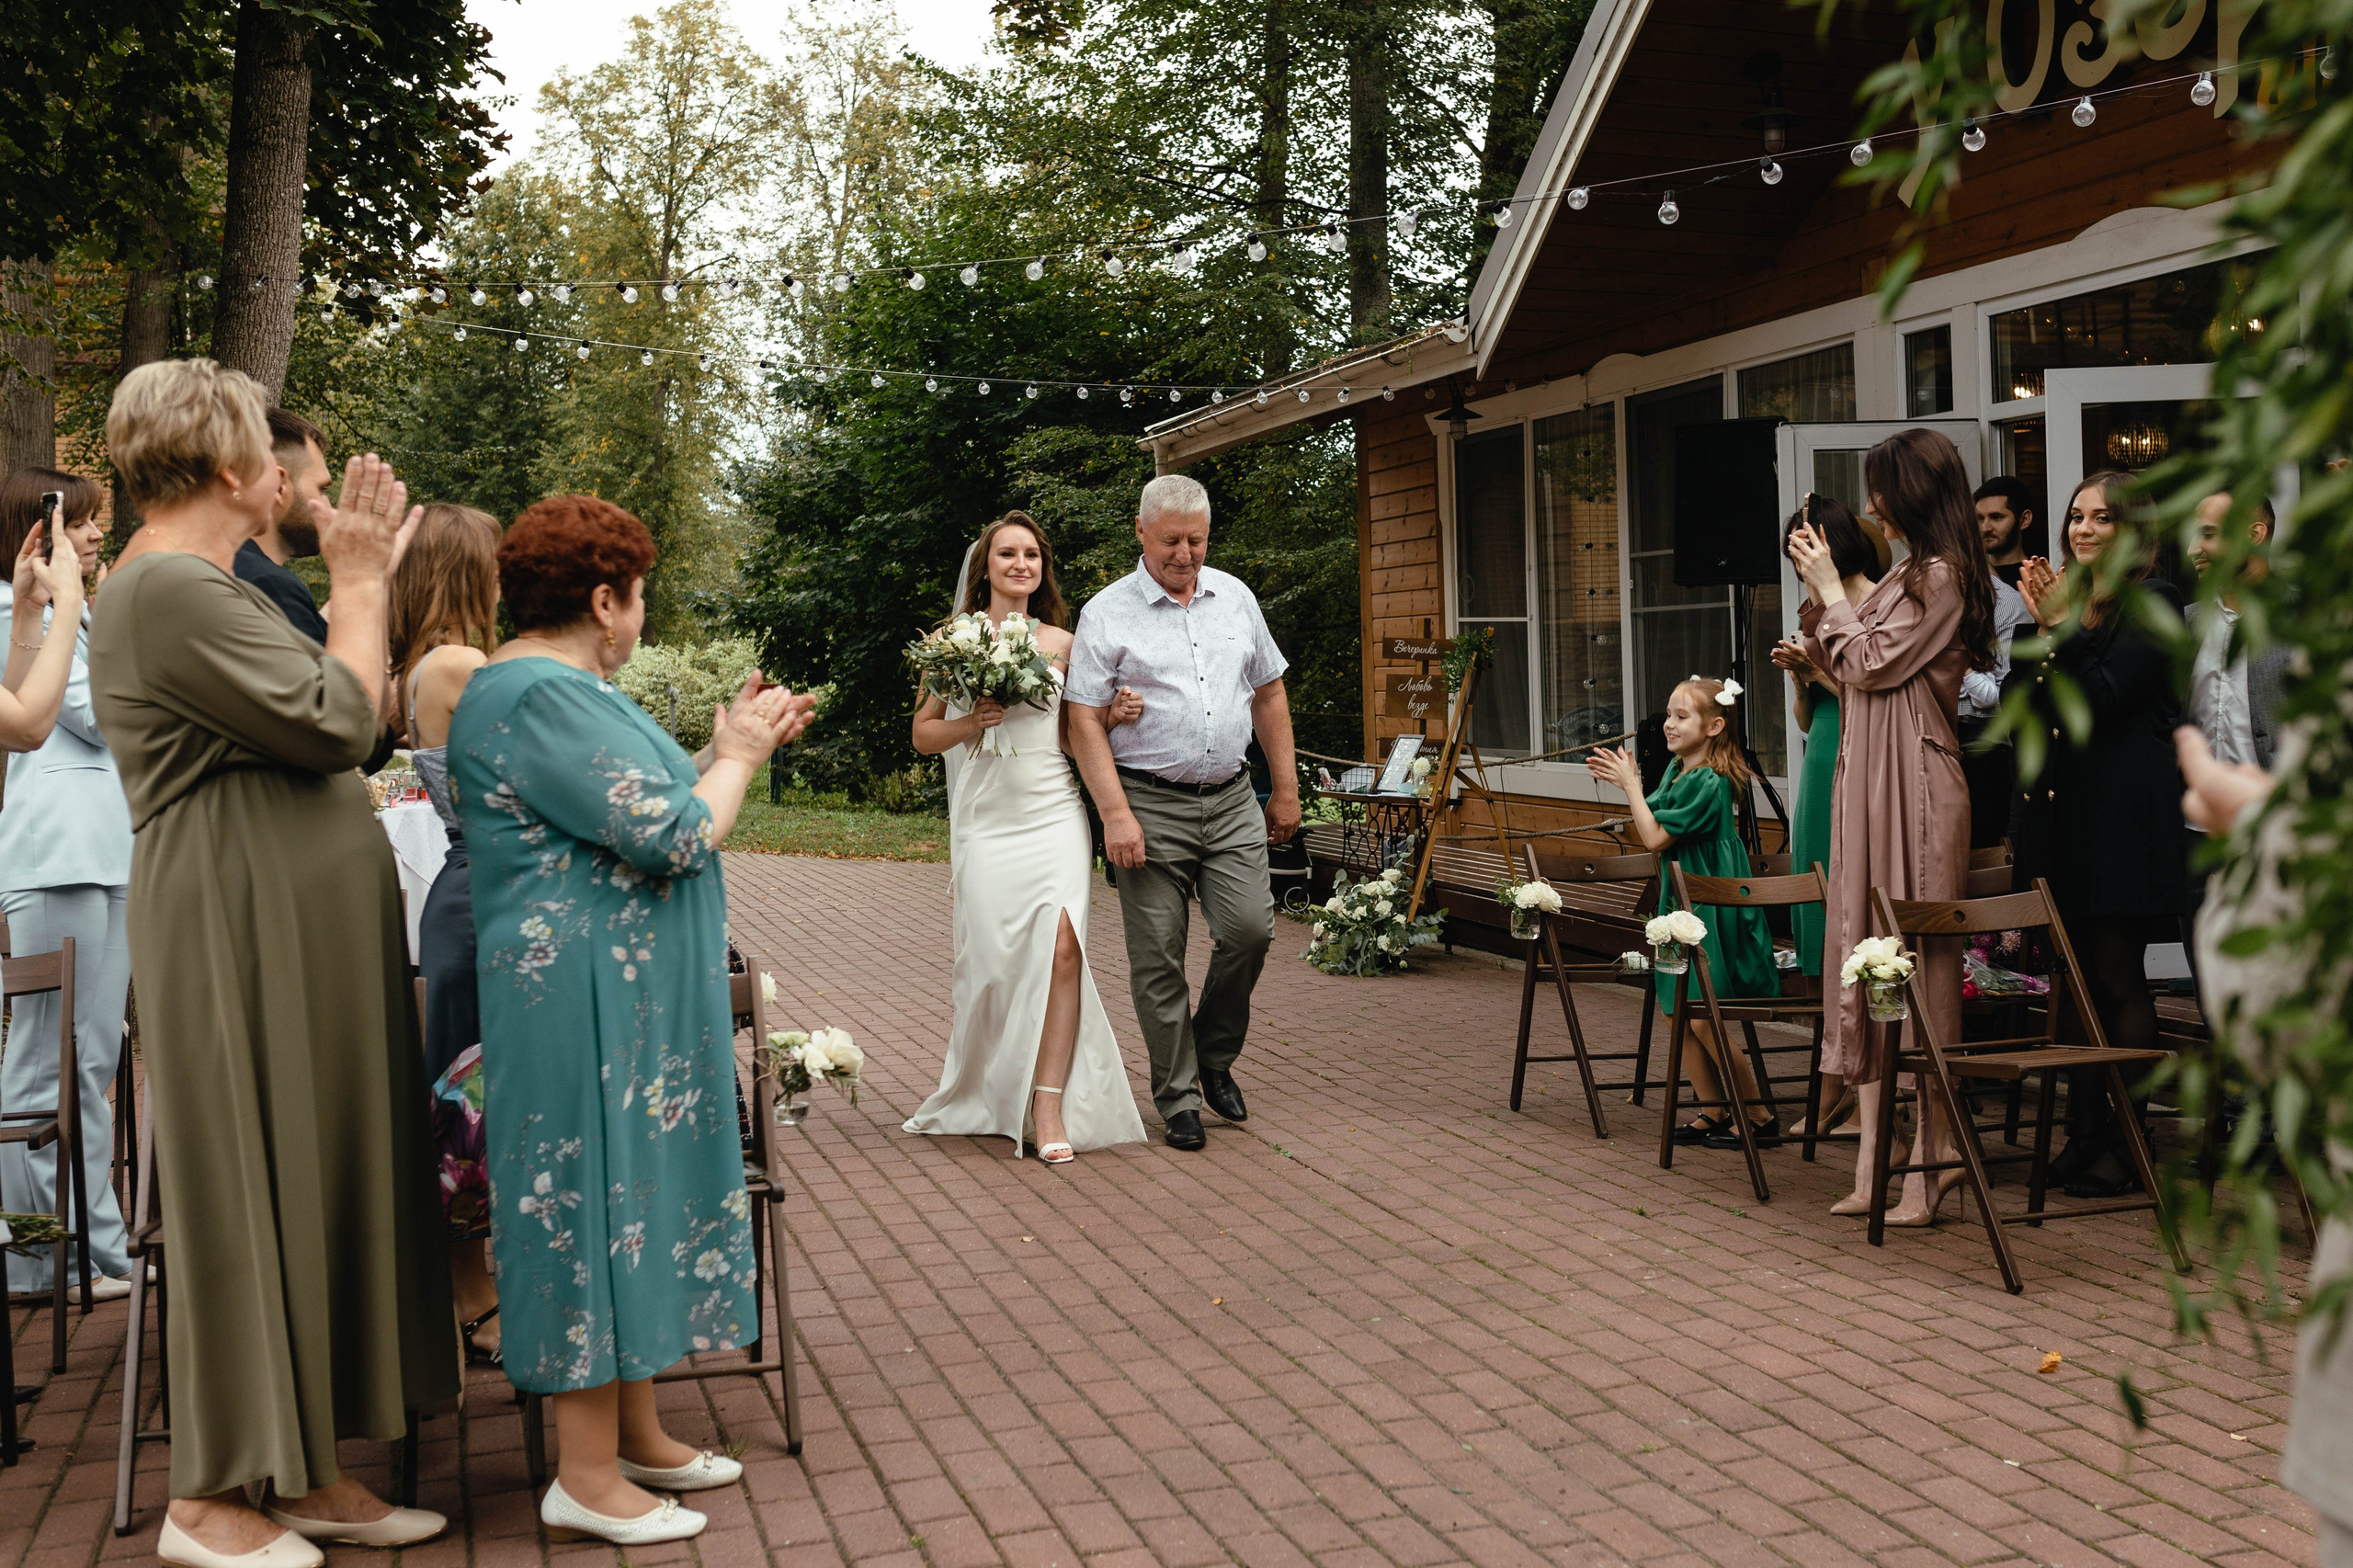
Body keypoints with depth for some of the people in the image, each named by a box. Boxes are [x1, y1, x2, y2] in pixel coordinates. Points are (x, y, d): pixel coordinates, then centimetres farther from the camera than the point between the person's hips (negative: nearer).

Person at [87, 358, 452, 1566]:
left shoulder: (194, 587, 19)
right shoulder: (170, 591, -16)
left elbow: (308, 724, 18)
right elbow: (337, 722, -19)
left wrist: (357, 575, 17)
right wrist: (358, 582, -6)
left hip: (299, 948, 10)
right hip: (243, 952, -10)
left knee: (319, 1188, 12)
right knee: (250, 1200, -2)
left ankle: (303, 1470, 21)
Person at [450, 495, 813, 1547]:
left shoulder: (556, 686, 15)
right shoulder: (544, 696, -19)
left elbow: (629, 818, 19)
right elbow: (675, 837, -21)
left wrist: (728, 751, 13)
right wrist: (735, 757, -4)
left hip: (623, 1000, 11)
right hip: (587, 1005, -11)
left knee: (626, 1195, 15)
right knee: (598, 1202, -4)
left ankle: (632, 1434, 25)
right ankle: (588, 1479, 6)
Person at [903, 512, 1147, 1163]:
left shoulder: (1061, 643, 9)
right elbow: (923, 733, 10)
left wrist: (1114, 716, -1)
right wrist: (969, 724, -9)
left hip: (1055, 812, 1)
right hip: (984, 818, 0)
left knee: (1060, 945, -15)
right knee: (992, 961, 1)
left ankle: (1049, 1107, -10)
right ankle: (980, 1093, 26)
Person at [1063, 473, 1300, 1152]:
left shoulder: (1235, 598, 10)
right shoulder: (1107, 614, -4)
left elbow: (1268, 694, 17)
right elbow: (1085, 721, -8)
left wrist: (1285, 789, 14)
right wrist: (1115, 814, -16)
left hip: (1232, 801, 4)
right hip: (1151, 805, -3)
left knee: (1249, 929, -7)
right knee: (1158, 958, 0)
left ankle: (1214, 1056, 18)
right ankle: (1178, 1098, 12)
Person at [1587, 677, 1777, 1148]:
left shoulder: (1709, 782, -19)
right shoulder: (1676, 770, 8)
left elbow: (1655, 839, -21)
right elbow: (1655, 825, 17)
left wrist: (1630, 785, -15)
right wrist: (1627, 782, 7)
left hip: (1711, 908, -9)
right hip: (1680, 901, 9)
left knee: (1702, 1018, -7)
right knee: (1674, 1009, 11)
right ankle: (1713, 1112, 21)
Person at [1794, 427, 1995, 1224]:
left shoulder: (1941, 577, -10)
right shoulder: (1910, 575, 18)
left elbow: (1871, 664, -13)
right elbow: (1841, 668, 22)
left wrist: (1833, 590, -3)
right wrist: (1817, 593, 13)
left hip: (1913, 787, -10)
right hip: (1867, 782, 10)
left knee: (1914, 958, -6)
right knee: (1862, 949, 7)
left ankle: (1930, 1153, 1)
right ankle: (1873, 1149, 10)